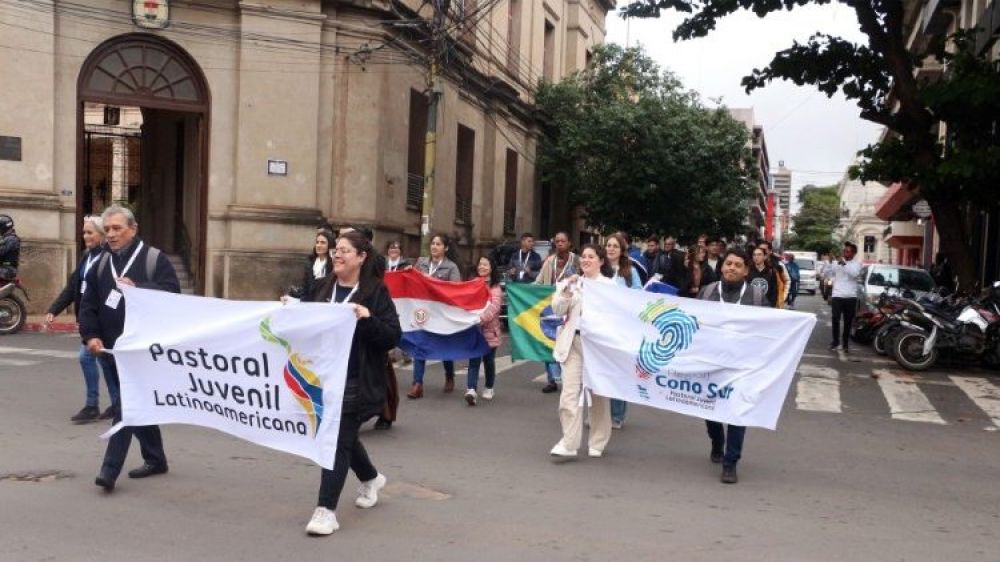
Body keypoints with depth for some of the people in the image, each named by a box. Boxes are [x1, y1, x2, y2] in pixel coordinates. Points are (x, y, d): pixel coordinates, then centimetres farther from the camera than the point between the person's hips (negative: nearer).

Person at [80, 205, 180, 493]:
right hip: (111, 348, 6)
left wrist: (137, 288, -26)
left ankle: (110, 468, -9)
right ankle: (155, 459, 25)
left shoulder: (155, 259, -3)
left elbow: (172, 292, -15)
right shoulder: (101, 264, 13)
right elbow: (88, 304, 9)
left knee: (127, 407, -11)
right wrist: (91, 336, -6)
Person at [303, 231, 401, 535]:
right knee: (343, 435, 19)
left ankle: (326, 509, -1)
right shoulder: (326, 288, 10)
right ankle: (371, 478, 45)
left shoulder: (376, 292, -8)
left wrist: (368, 319, -26)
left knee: (338, 440, -7)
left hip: (357, 381, -7)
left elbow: (393, 337, -13)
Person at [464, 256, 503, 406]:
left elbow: (494, 307, -16)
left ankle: (488, 388, 27)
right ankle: (471, 390, -18)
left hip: (489, 330, -2)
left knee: (488, 360, 9)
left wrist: (481, 319, -30)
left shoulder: (495, 288, -2)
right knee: (474, 359, -8)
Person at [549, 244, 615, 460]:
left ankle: (597, 444, 19)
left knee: (598, 393, 8)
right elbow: (558, 310, 3)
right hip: (573, 341, 2)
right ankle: (568, 444, -5)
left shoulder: (610, 285, 3)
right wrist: (566, 290, -10)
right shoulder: (572, 283, 12)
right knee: (570, 393, -6)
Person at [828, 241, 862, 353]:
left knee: (848, 321, 6)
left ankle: (846, 343, 16)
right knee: (836, 319, -5)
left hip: (851, 297, 0)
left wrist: (844, 263, -24)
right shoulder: (837, 262, 6)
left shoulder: (857, 264, 3)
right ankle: (835, 341, 6)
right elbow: (826, 272, -1)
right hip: (837, 296, 0)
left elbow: (854, 273, -17)